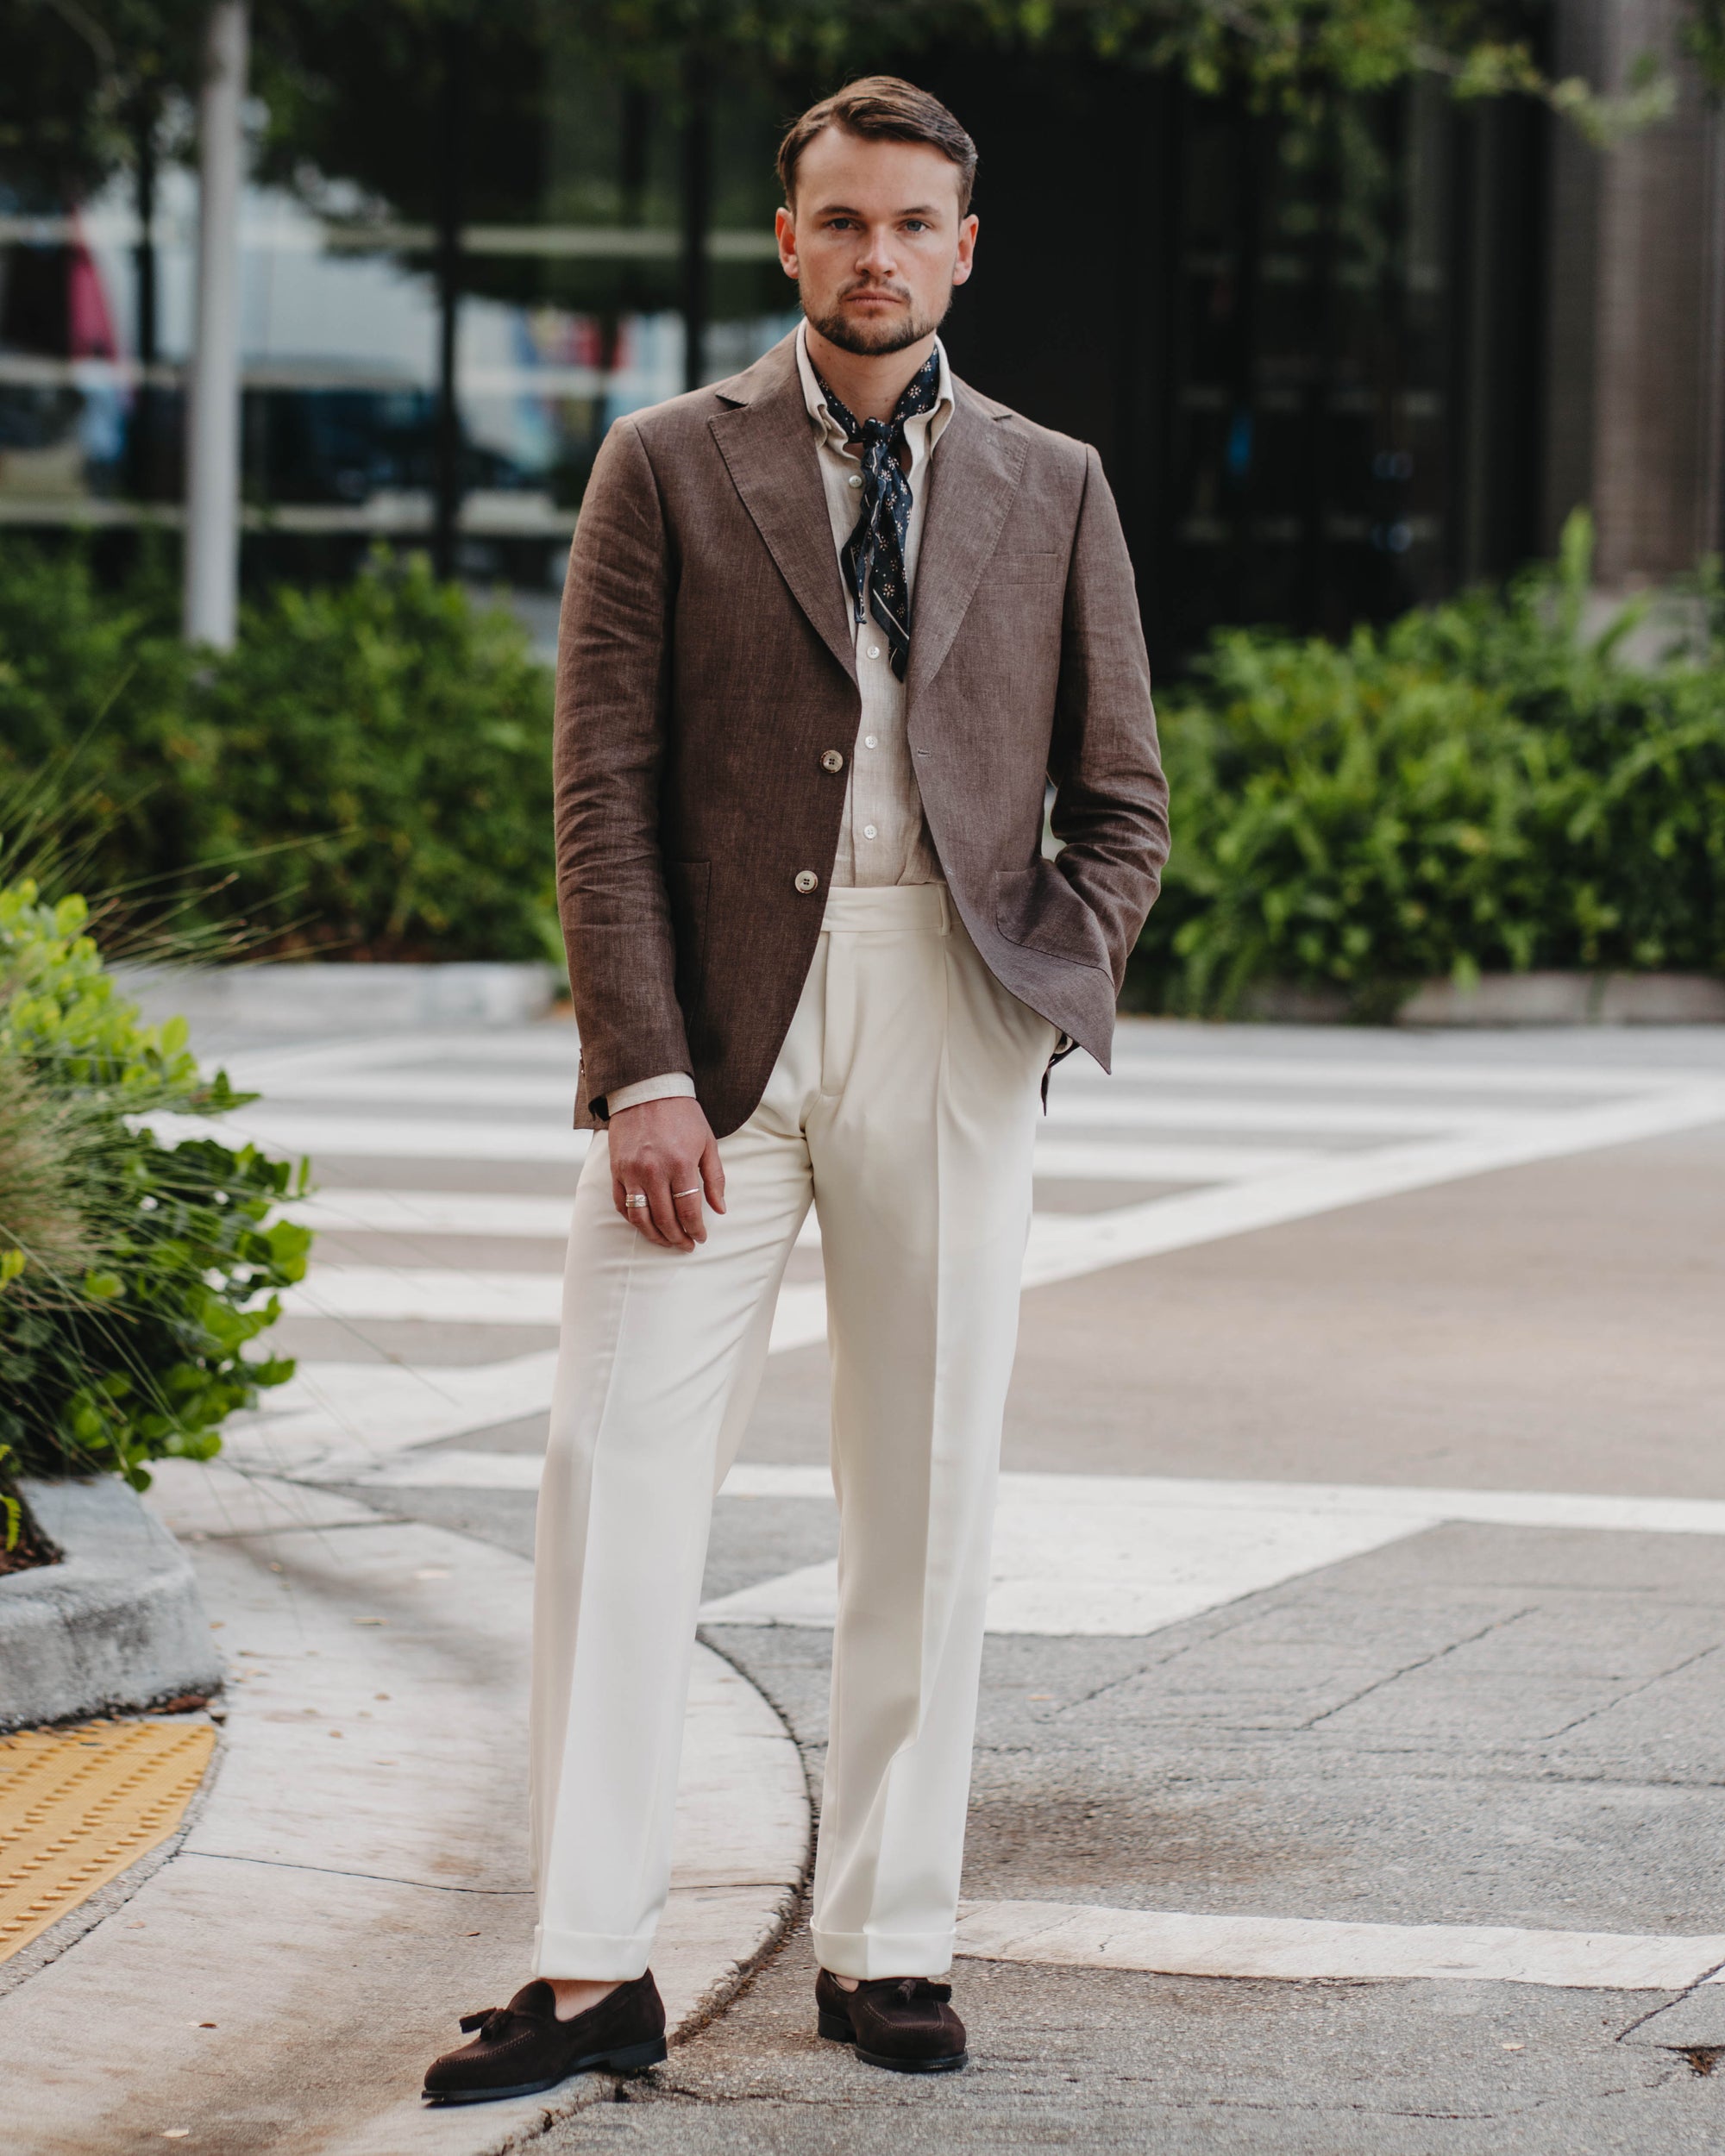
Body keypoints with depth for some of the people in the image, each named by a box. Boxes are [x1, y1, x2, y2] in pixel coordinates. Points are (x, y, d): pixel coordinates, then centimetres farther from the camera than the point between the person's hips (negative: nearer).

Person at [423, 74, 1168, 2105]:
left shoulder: (1051, 491, 12)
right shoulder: (668, 469, 6)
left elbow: (1123, 802, 14)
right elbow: (602, 790, 0)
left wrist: (1053, 991, -3)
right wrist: (647, 1071, -9)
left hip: (949, 1025, 2)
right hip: (718, 1021, -1)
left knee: (925, 1495, 4)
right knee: (616, 1467, -7)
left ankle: (886, 1943, 13)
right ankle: (591, 1966, -4)